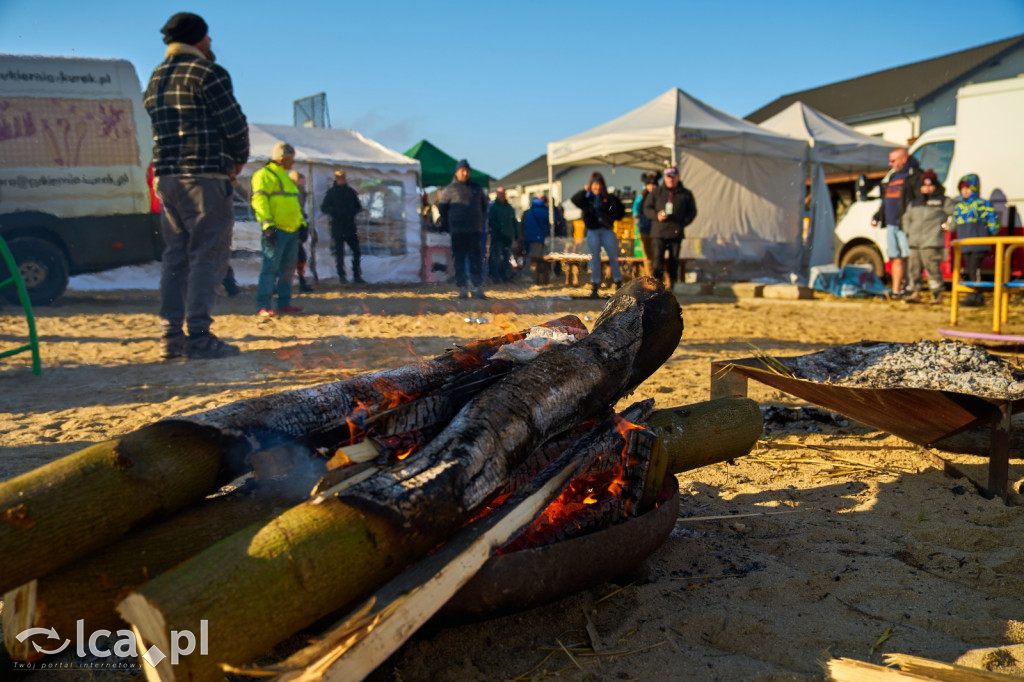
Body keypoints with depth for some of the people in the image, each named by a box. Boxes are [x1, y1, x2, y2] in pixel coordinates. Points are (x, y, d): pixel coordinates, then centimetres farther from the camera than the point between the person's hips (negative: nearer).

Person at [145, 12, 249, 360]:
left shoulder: (155, 79, 20)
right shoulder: (208, 73, -5)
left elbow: (161, 128, 17)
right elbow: (234, 123, -9)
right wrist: (240, 157, 10)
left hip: (166, 176, 8)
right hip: (205, 175, -8)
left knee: (176, 254, 10)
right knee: (208, 255, -6)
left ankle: (171, 336, 10)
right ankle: (198, 337, -9)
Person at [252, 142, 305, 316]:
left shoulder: (285, 177, 24)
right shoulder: (265, 175, -5)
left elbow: (294, 204, 29)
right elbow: (259, 200, -15)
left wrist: (302, 223, 19)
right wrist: (267, 225, -22)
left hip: (292, 230, 9)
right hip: (276, 231, -9)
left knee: (288, 268, 10)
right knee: (270, 267, -10)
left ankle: (284, 303, 17)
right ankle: (263, 306, -10)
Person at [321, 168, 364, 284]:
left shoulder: (351, 192, 11)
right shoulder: (331, 192, 3)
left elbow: (359, 207, 17)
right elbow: (323, 207, 1)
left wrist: (353, 212, -4)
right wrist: (334, 211, -17)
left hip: (350, 226, 3)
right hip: (337, 226, -3)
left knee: (356, 251, 1)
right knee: (339, 252, -1)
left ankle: (357, 276, 8)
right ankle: (341, 276, 7)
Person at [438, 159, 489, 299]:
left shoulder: (477, 188, 13)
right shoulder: (449, 189, 4)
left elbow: (484, 206, 23)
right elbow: (442, 208, 7)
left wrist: (480, 222, 14)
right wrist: (446, 226, 5)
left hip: (474, 230, 2)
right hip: (457, 231, -2)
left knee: (476, 259, 1)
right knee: (459, 260, 0)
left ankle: (478, 288, 5)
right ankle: (462, 289, 3)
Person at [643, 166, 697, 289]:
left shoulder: (686, 194, 10)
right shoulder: (656, 192, 10)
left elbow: (692, 211, 14)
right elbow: (647, 208, 11)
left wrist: (684, 222, -3)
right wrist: (656, 215, -8)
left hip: (676, 233, 1)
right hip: (658, 232, 0)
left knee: (673, 260, 2)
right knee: (657, 258, -11)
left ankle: (671, 285, 10)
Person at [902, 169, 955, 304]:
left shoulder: (943, 201, 4)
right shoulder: (914, 202, 20)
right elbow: (906, 217, 31)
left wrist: (948, 225, -3)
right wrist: (908, 230, 16)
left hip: (932, 243, -6)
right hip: (914, 242, 6)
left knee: (932, 268, -10)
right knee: (913, 267, 5)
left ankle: (937, 294, -3)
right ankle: (915, 293, 12)